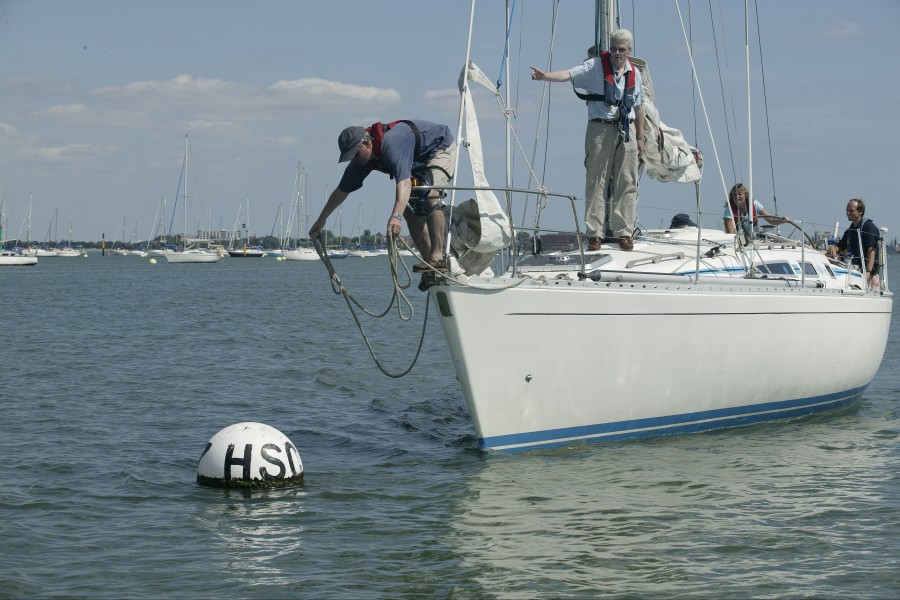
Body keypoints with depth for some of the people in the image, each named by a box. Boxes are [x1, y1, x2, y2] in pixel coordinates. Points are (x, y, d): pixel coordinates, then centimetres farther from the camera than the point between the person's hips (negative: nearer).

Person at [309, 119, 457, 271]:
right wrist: (321, 219, 6)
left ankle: (437, 257, -31)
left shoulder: (391, 144, -41)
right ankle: (428, 259, 1)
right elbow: (342, 190, 1)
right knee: (408, 207, -2)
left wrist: (396, 216, -67)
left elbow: (404, 181, -54)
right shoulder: (360, 159, -13)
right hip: (420, 159, 9)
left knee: (430, 194, -31)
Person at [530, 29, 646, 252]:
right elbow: (569, 74, -15)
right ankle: (595, 233, 2)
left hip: (626, 130, 3)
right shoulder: (595, 66, -2)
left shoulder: (634, 73, 11)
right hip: (600, 128, -3)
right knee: (596, 181, -3)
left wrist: (640, 137, 17)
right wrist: (545, 76, -33)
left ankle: (623, 233, 10)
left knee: (627, 183, 3)